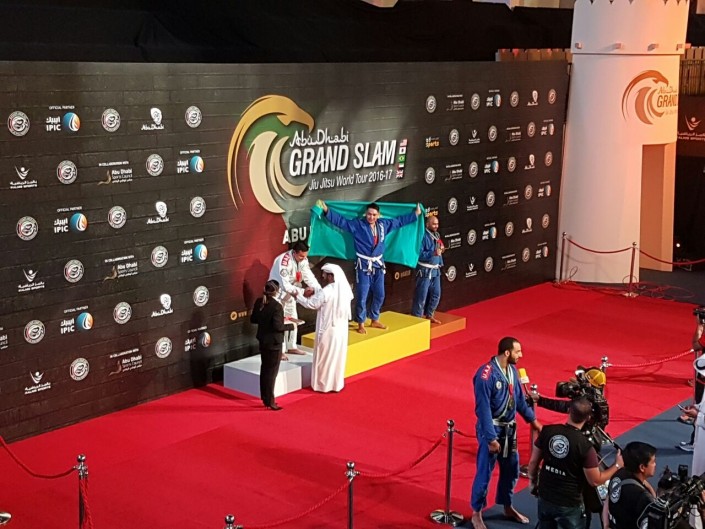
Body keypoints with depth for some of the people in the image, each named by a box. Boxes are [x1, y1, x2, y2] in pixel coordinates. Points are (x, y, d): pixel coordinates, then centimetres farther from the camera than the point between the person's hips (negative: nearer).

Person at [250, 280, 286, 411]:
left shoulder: (259, 302, -1)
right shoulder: (277, 306, -22)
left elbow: (253, 319, 5)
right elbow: (277, 326, -25)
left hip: (263, 340, 7)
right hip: (274, 342, -7)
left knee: (264, 369, 18)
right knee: (272, 371, 2)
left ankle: (265, 398, 28)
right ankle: (270, 401, 7)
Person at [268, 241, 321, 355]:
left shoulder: (303, 260, -11)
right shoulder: (283, 261, -34)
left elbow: (309, 277, -12)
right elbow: (284, 284, -36)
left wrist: (319, 290, -28)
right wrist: (302, 291, -41)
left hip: (290, 293, 8)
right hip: (278, 292, -8)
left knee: (293, 319, 14)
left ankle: (291, 347, 27)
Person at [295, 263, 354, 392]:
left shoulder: (325, 292, -23)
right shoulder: (344, 289, -1)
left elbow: (310, 304, -14)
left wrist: (297, 296, 0)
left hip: (328, 330, -6)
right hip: (341, 329, 7)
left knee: (324, 357, 8)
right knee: (337, 356, 17)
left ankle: (323, 384, 17)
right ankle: (336, 383, 26)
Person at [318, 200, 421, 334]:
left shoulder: (384, 224, 4)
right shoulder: (357, 224, -10)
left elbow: (400, 220, 17)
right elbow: (340, 220, -13)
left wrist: (415, 214, 24)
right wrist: (326, 211, -24)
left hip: (378, 265, 5)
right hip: (363, 266, -5)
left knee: (379, 295, 13)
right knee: (362, 296, -3)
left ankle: (375, 320, 30)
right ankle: (361, 324, 8)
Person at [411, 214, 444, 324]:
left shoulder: (436, 235, 9)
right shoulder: (423, 236, -17)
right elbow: (419, 254, -23)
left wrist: (440, 250, -1)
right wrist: (433, 253, -31)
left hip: (436, 270, 8)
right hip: (425, 270, -8)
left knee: (436, 294, 14)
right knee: (421, 296, -4)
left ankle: (429, 315, 29)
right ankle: (417, 318, 4)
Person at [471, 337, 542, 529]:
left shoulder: (512, 370, 0)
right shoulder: (486, 374, -24)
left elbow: (519, 398, 15)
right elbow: (483, 409, -23)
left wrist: (532, 419, 20)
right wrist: (491, 438, -23)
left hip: (509, 429, 8)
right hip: (492, 430, -8)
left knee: (511, 470, 18)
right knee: (485, 473, 3)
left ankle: (507, 507, 37)